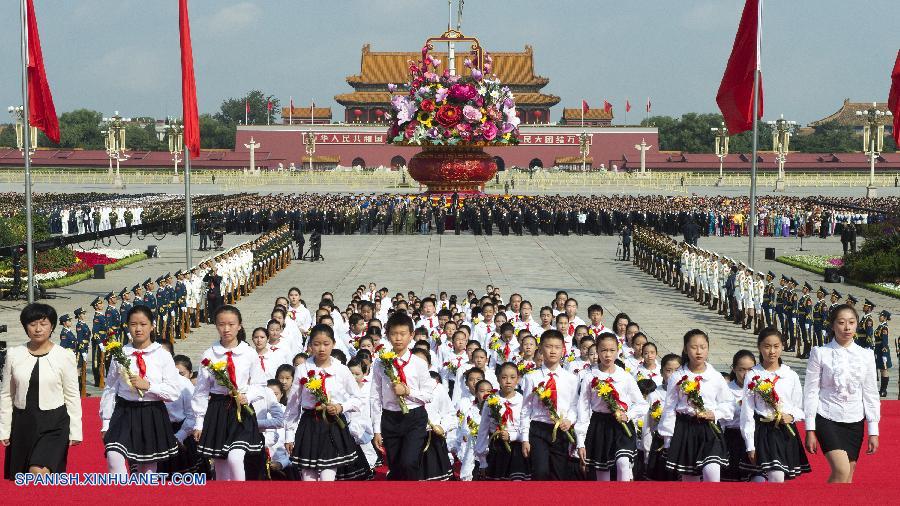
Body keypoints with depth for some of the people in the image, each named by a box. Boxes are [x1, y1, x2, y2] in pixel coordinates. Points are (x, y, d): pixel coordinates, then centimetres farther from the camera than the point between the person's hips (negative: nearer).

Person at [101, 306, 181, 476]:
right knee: (114, 458, -22)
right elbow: (110, 389, 7)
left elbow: (175, 391, -6)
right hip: (124, 413, 0)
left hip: (153, 416, 0)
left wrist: (148, 385, -17)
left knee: (148, 468, 9)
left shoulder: (162, 355, -3)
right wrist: (106, 422, 6)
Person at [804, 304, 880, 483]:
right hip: (827, 420, -4)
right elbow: (811, 391, -3)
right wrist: (810, 430, -6)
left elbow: (870, 393, 7)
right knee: (841, 471, -21)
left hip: (854, 421, 4)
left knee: (848, 476, 5)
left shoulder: (866, 355, 4)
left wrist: (873, 431, 6)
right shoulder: (820, 353, -4)